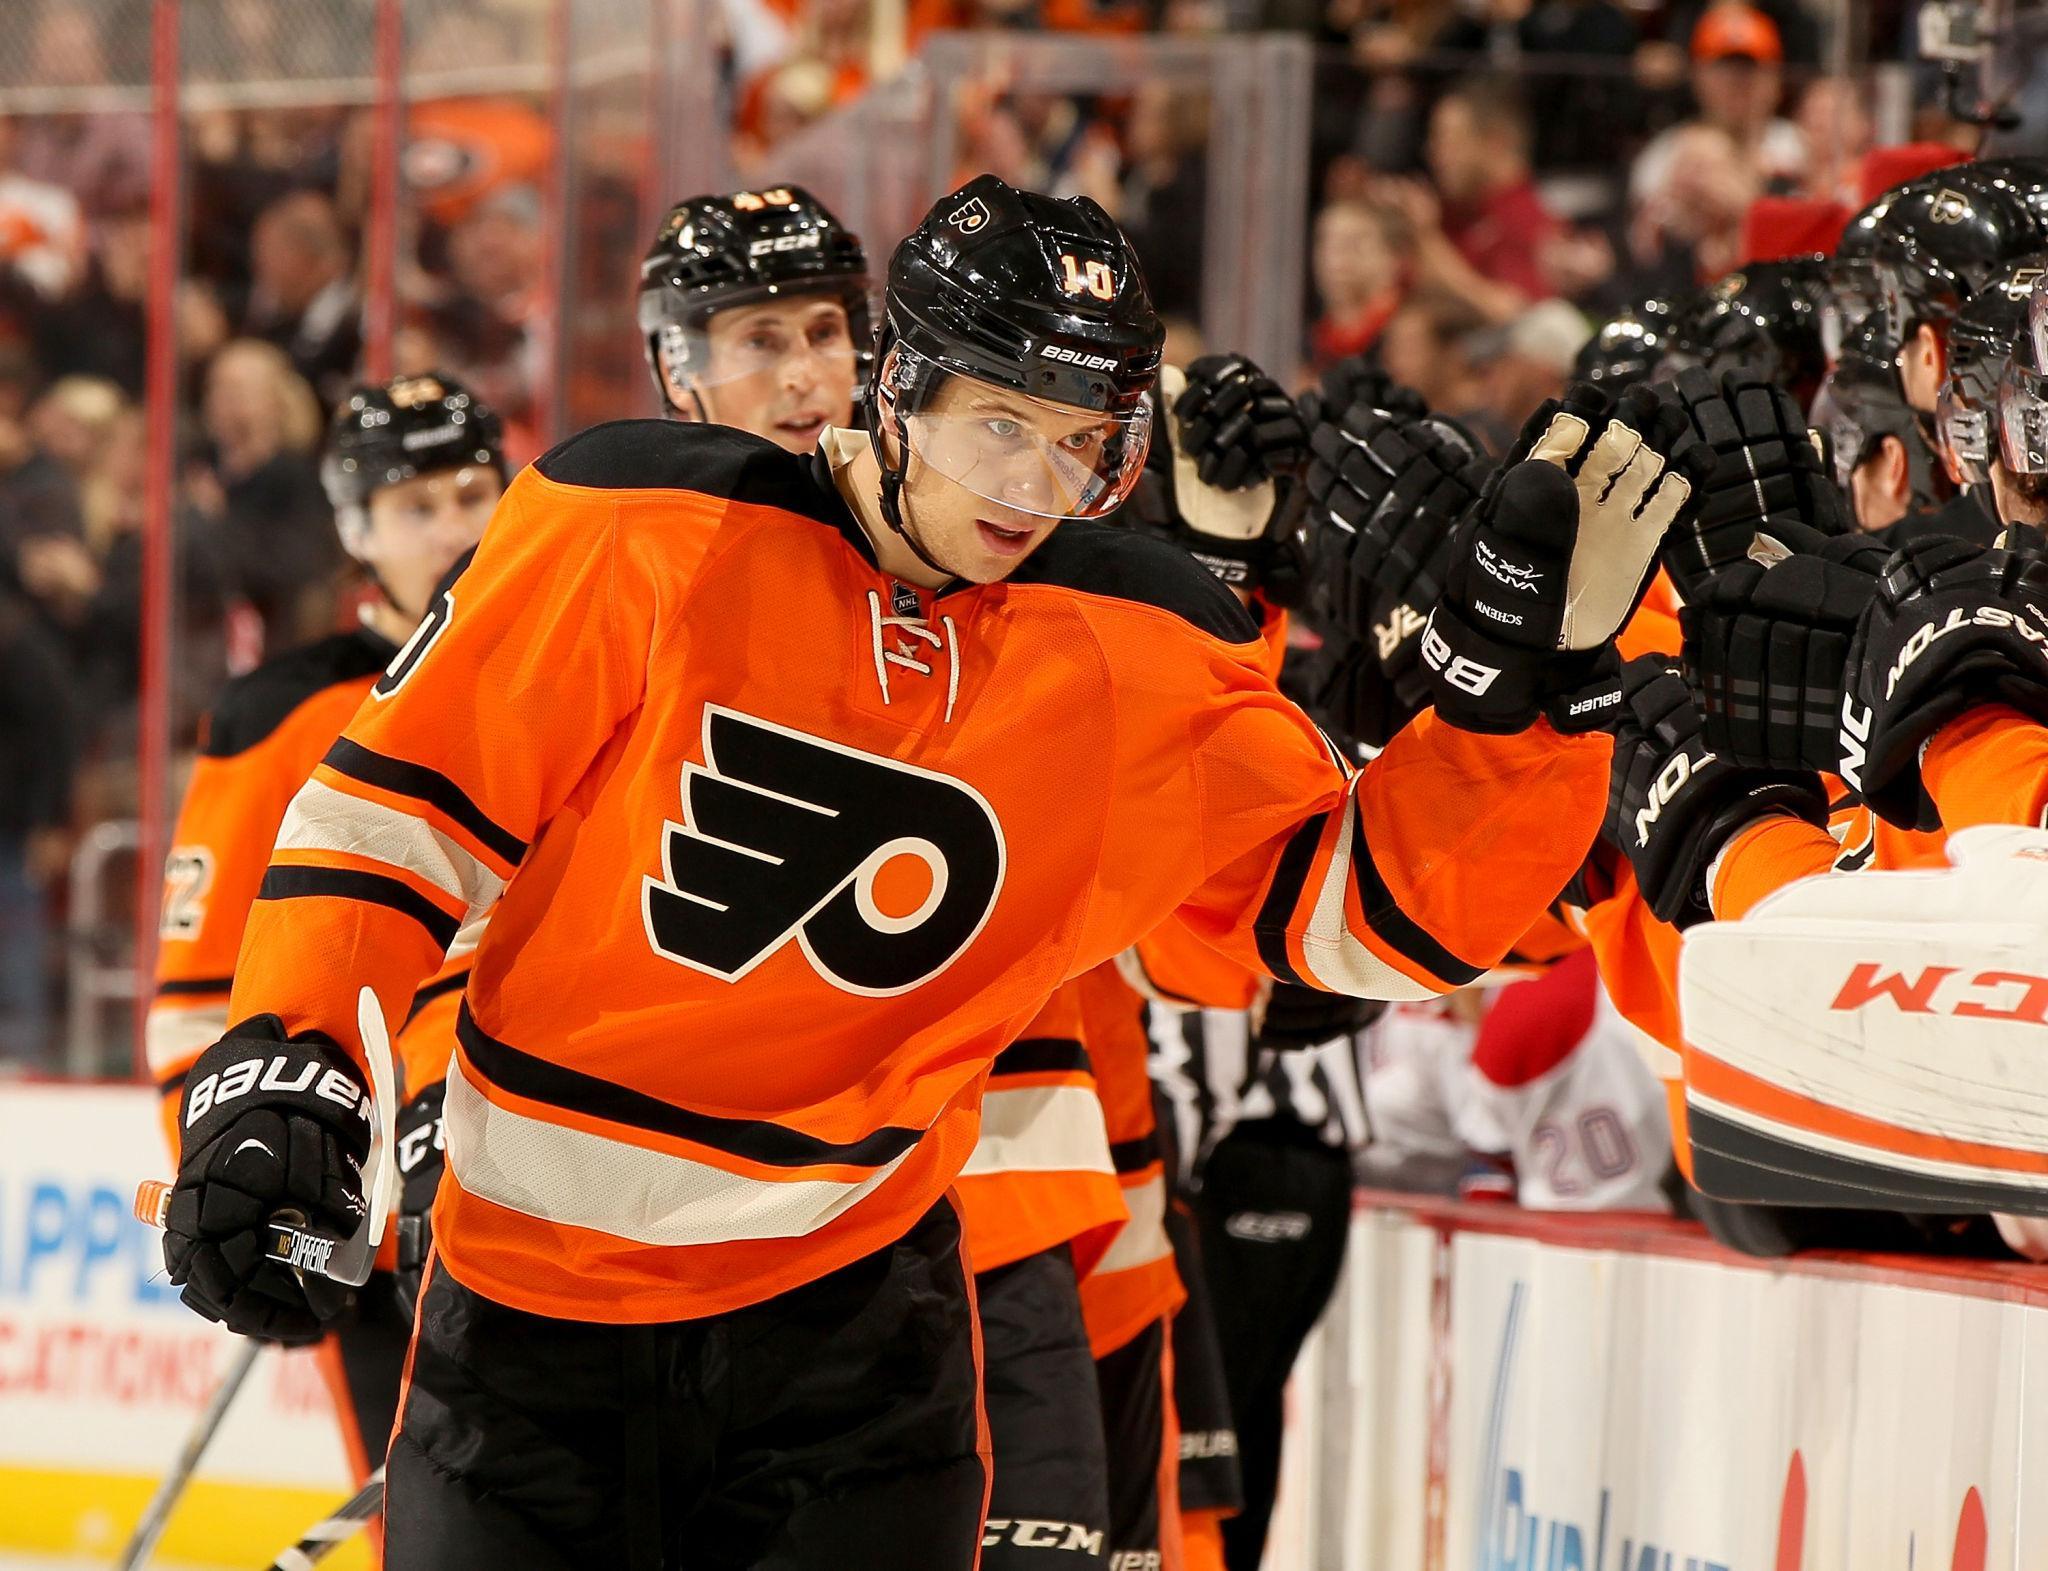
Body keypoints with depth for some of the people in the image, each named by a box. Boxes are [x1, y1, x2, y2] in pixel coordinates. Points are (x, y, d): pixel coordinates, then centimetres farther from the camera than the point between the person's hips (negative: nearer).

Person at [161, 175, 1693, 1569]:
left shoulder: (1146, 661, -2)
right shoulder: (646, 530, -10)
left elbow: (1379, 905, -1)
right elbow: (407, 795, -4)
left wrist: (1526, 661, -13)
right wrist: (279, 1072, -13)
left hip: (850, 1298, 1)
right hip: (532, 1296, -1)